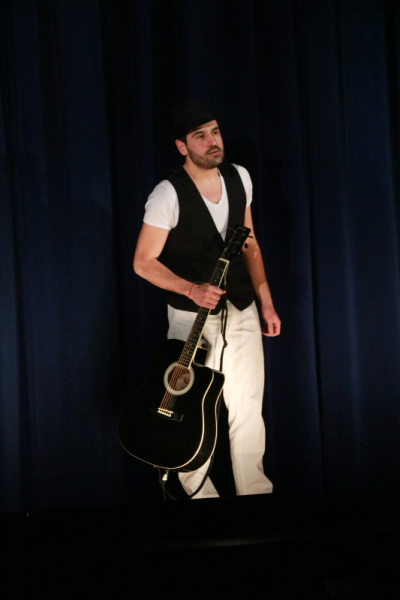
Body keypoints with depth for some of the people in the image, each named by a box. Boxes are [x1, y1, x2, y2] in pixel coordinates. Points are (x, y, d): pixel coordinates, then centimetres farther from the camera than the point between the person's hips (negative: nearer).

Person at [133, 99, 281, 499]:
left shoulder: (239, 178, 2)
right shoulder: (169, 195, -16)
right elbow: (143, 262, -12)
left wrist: (266, 301, 9)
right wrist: (192, 289, -23)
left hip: (242, 312, 5)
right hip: (193, 318, -5)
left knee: (248, 408, 8)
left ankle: (255, 493, 21)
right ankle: (198, 495, 18)